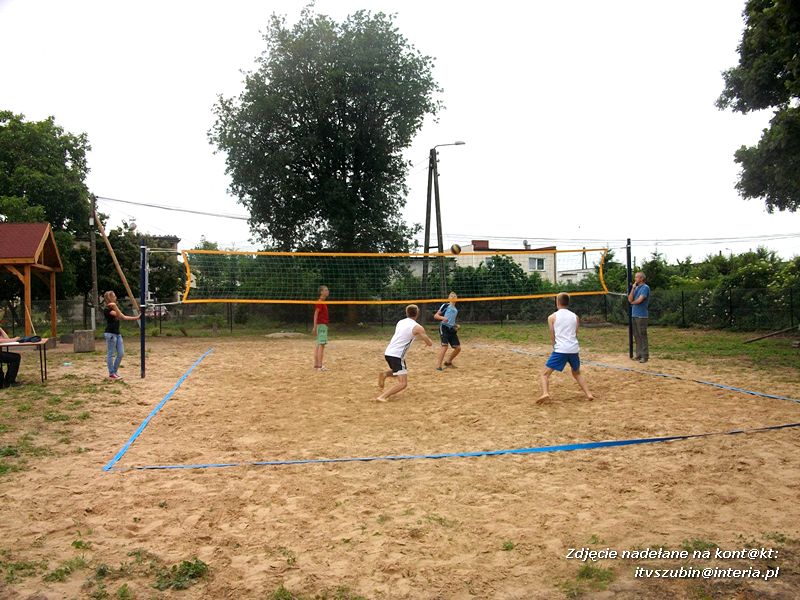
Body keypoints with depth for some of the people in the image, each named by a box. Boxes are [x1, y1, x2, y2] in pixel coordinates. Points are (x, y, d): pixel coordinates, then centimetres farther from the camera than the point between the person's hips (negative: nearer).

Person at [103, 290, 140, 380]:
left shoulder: (114, 308, 17)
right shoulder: (106, 309, -10)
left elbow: (123, 317, 14)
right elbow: (119, 315, -20)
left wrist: (136, 318, 10)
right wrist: (114, 306, -25)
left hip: (117, 333, 9)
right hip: (110, 334, -9)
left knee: (121, 354, 7)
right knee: (110, 354, -1)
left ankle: (114, 371, 18)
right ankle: (111, 374, 6)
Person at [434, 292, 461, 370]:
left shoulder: (456, 310, 20)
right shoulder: (445, 306, 0)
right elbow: (435, 316, -4)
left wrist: (456, 326, 10)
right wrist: (442, 318, -22)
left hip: (451, 329, 7)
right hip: (444, 327, -7)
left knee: (458, 348, 4)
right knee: (445, 346, -22)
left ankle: (448, 362, 24)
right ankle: (438, 365, -18)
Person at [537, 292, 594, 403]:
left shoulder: (552, 317, 4)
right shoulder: (575, 316, 14)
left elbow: (552, 337, 8)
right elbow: (575, 335, 17)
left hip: (560, 349, -4)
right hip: (574, 349, 4)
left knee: (545, 374, 1)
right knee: (577, 373, 28)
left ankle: (545, 393, -23)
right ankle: (588, 394, 18)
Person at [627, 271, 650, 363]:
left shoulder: (645, 287, -9)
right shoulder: (636, 288, 14)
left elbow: (639, 300, -18)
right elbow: (630, 299, 5)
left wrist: (632, 302, 3)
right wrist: (633, 288, -1)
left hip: (641, 316, -8)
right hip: (634, 314, 8)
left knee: (642, 336, -5)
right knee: (636, 335, 10)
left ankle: (645, 356, -2)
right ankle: (638, 354, 17)